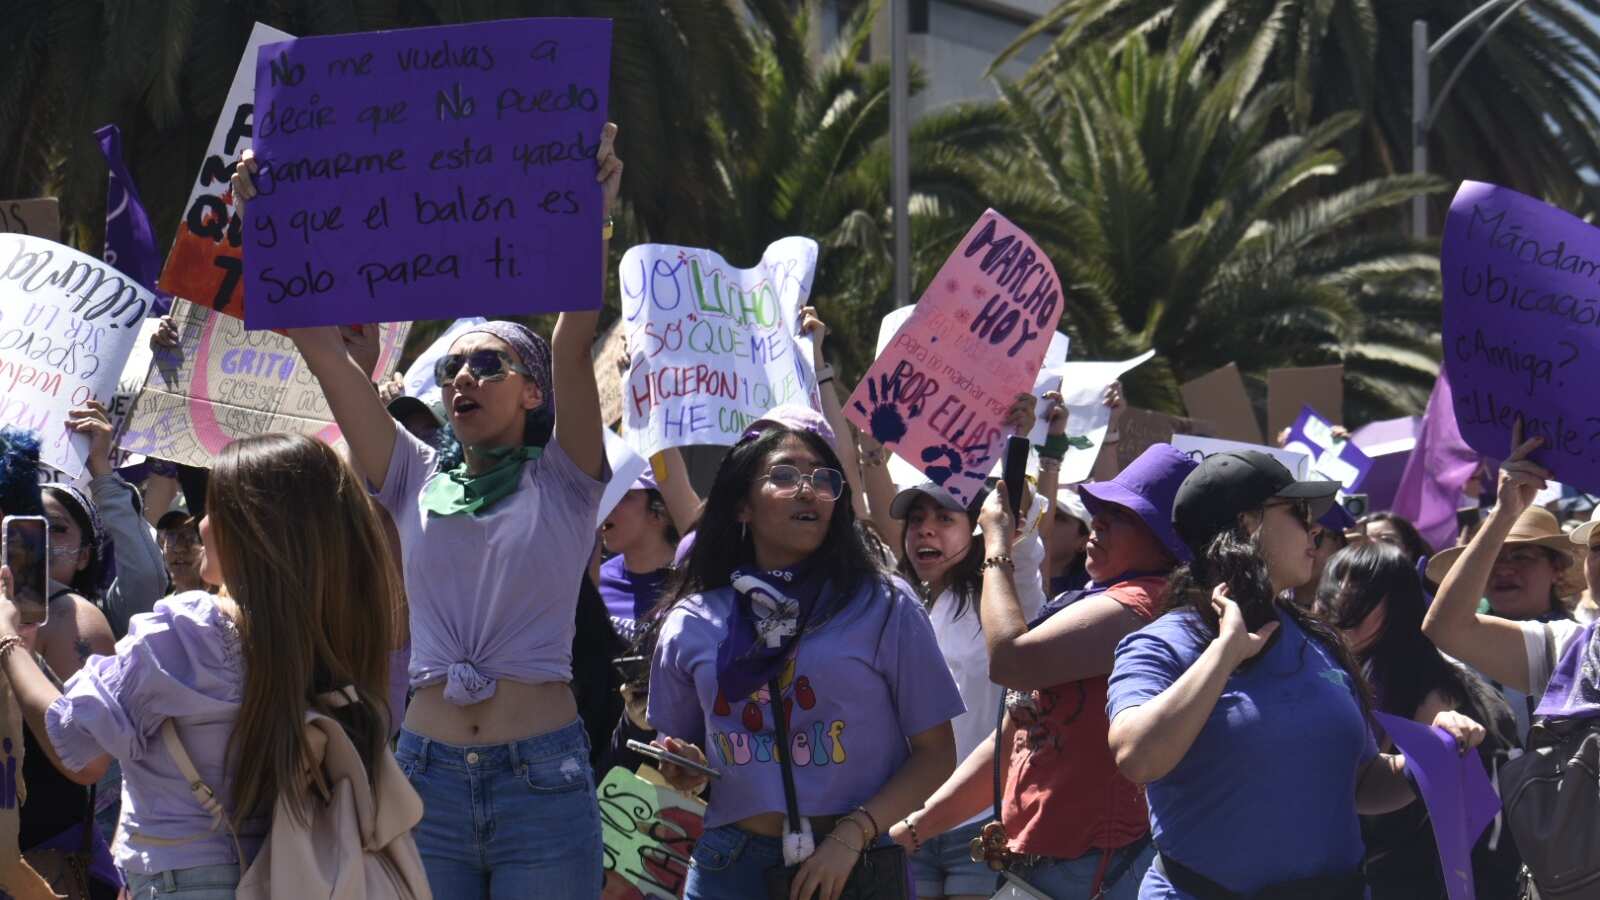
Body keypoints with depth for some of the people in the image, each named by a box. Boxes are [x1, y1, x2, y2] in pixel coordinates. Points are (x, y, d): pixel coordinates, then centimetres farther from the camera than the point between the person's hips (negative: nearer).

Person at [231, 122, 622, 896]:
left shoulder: (562, 481, 4)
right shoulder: (418, 482, 11)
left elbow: (574, 346, -11)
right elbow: (321, 347, 5)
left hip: (542, 780, -3)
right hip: (429, 773, 3)